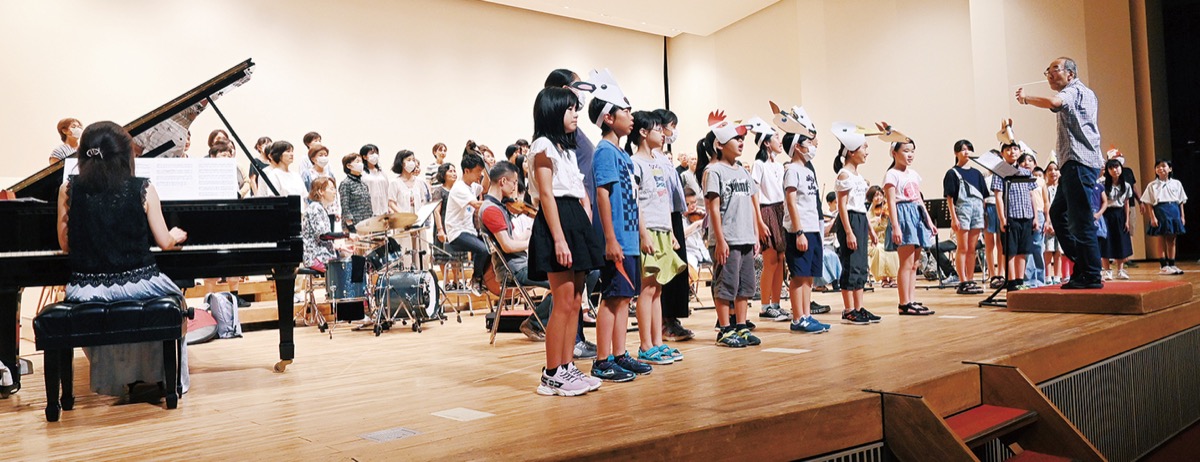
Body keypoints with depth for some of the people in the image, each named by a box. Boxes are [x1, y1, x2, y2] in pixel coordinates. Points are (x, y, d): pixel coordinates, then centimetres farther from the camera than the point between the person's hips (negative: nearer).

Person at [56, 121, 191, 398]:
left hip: (86, 290, 2)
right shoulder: (143, 190, -7)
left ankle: (113, 380, 45)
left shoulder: (68, 190, -2)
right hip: (138, 284, -2)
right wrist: (177, 236, 21)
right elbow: (165, 243, -3)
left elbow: (65, 245, 6)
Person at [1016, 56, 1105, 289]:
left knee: (1080, 221, -11)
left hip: (1078, 163, -11)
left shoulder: (1074, 90, -7)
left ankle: (1091, 277, -9)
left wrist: (1025, 98, -14)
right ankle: (1081, 266, 19)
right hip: (1075, 164, 11)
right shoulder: (1084, 93, 26)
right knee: (1058, 213, 17)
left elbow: (1053, 102, -29)